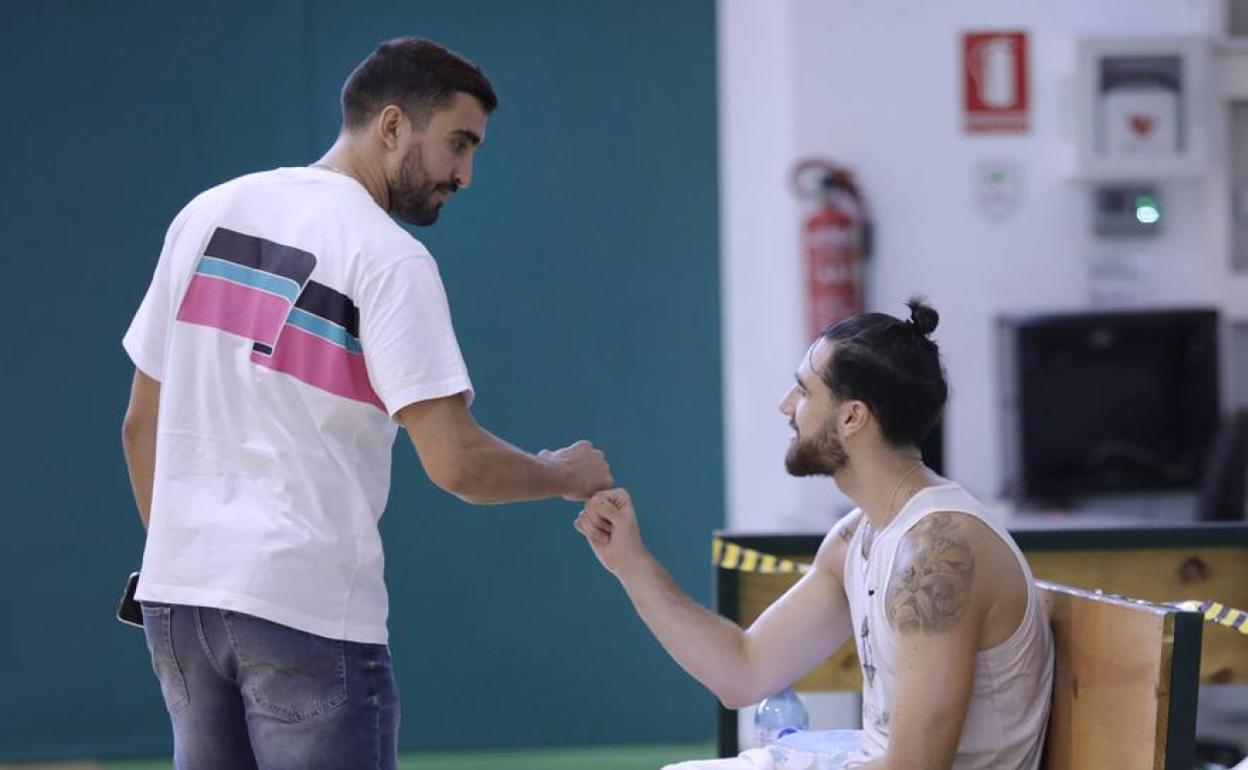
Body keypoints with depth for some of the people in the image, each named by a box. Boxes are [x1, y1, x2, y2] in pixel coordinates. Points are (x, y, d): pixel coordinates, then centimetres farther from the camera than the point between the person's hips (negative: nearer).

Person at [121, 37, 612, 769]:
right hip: (308, 608, -6)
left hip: (178, 594, 6)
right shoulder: (389, 256, -10)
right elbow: (454, 462, -15)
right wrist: (564, 475, 4)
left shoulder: (207, 214, 9)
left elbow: (142, 424, 13)